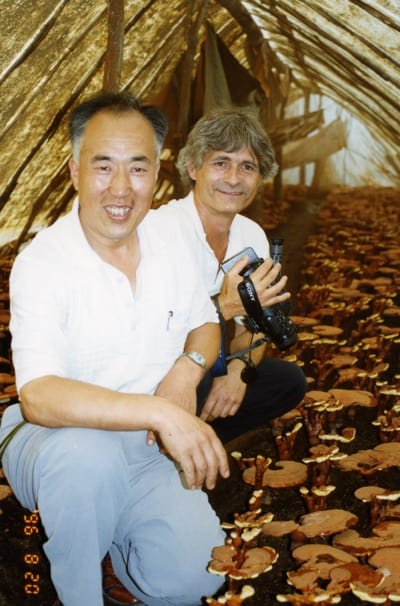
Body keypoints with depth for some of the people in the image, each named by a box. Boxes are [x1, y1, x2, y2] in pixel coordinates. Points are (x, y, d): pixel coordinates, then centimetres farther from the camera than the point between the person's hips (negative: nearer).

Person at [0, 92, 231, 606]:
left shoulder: (166, 236, 1)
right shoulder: (42, 262, -18)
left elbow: (204, 322, 13)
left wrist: (187, 368, -11)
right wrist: (157, 411, -40)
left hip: (148, 446, 4)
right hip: (52, 440, -3)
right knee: (88, 457, -39)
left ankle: (110, 526, 16)